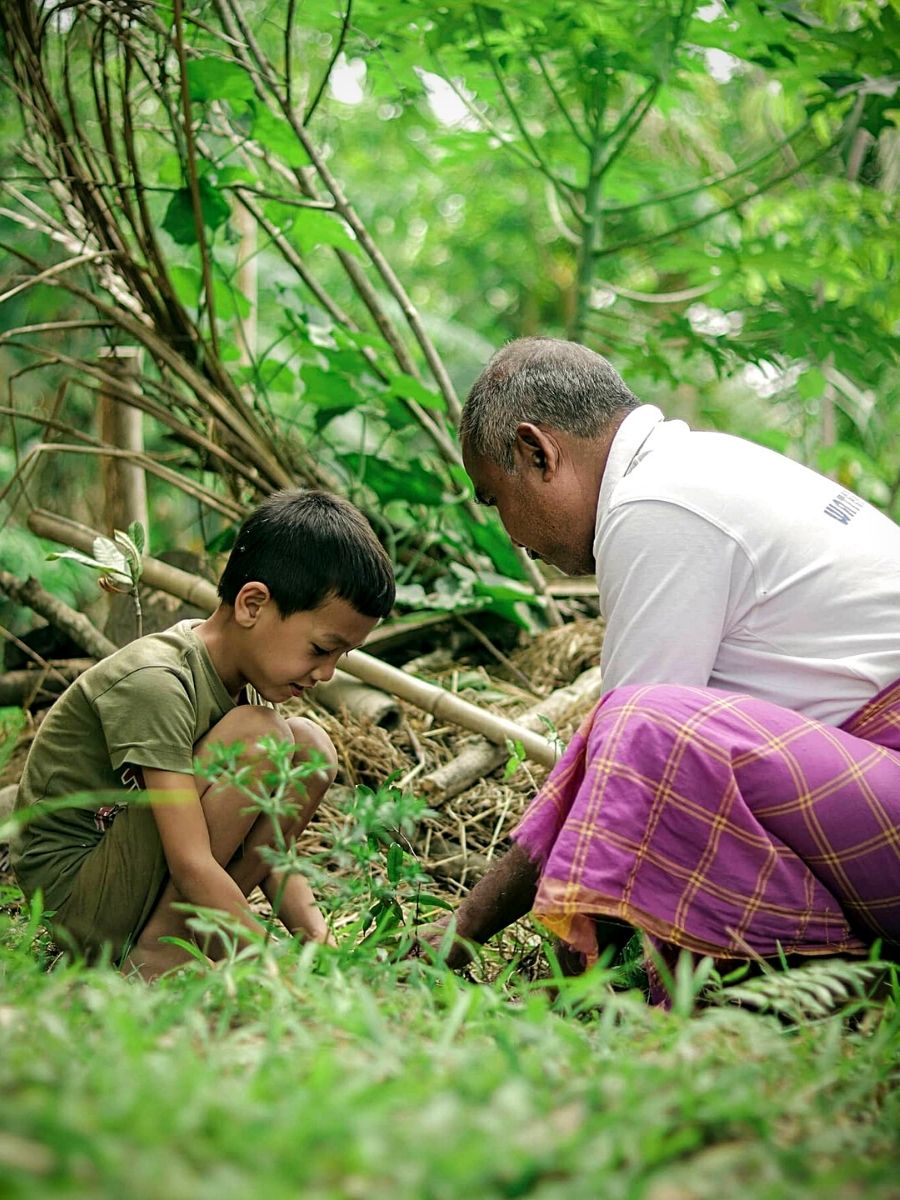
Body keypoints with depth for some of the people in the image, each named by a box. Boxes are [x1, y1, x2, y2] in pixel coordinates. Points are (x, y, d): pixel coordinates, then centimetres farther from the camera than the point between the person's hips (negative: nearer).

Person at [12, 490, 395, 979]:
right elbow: (192, 866, -30)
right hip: (74, 892, -9)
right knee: (259, 735, -23)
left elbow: (267, 844, 4)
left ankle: (188, 935, -5)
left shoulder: (230, 673, 3)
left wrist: (319, 938, -11)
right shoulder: (152, 683, -25)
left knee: (310, 747, -2)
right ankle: (155, 952, -15)